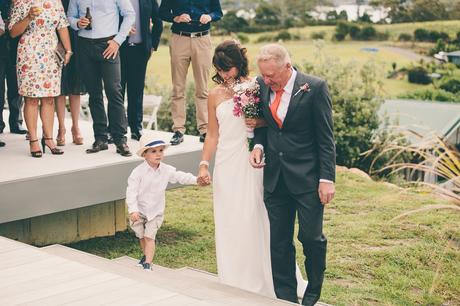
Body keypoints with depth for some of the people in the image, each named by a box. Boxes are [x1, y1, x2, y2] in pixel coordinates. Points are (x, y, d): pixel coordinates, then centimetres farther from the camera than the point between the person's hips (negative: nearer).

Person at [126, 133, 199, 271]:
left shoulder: (166, 170, -6)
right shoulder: (138, 172, -17)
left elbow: (180, 177, 3)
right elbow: (131, 191, -19)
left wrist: (196, 180, -11)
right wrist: (133, 210, -27)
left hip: (156, 211, 1)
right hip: (139, 210, -1)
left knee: (149, 237, -6)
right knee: (141, 236, 14)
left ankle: (148, 263, -3)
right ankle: (146, 256, 38)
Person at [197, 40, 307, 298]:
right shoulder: (216, 95, 6)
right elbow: (213, 134, 10)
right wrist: (204, 164, 1)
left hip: (252, 163, -2)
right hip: (227, 165, 2)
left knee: (255, 222, 0)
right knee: (229, 225, 4)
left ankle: (261, 283, 15)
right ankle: (234, 284, 16)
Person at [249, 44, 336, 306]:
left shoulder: (315, 88, -11)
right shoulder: (262, 86, 3)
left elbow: (326, 138, -9)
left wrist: (327, 178, -12)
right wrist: (259, 145, -3)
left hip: (307, 177, -4)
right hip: (275, 178, 4)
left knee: (311, 237, 1)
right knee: (279, 242, 8)